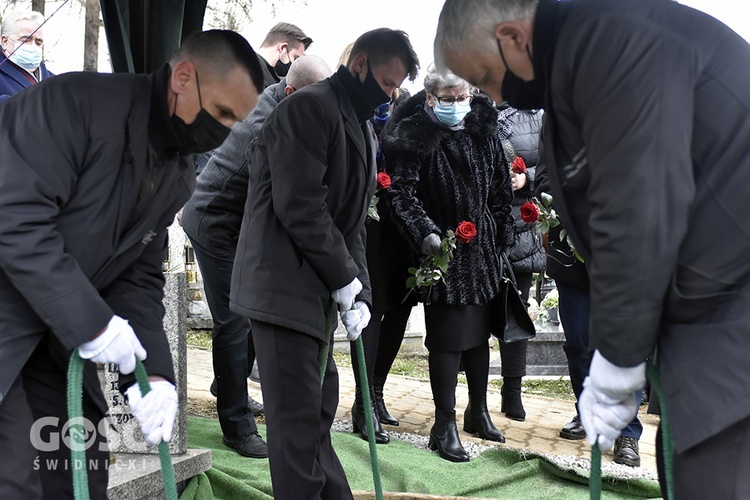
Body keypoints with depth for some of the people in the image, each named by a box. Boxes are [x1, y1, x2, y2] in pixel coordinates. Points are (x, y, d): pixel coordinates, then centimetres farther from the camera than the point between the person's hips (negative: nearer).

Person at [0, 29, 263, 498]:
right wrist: (91, 322, -25)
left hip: (54, 338, 8)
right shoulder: (76, 102, -18)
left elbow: (139, 278, 7)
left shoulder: (178, 178, 7)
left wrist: (153, 371, -8)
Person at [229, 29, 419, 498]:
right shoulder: (309, 107, -10)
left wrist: (359, 292, 6)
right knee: (298, 419, -6)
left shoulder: (364, 132, 19)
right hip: (283, 288, -10)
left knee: (320, 408, 17)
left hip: (318, 293, 10)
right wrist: (345, 279, -13)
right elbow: (299, 205, -19)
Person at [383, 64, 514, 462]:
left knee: (480, 331, 15)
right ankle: (444, 425, 8)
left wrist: (502, 233, 11)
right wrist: (423, 232, -28)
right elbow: (401, 190, -15)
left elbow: (500, 186, 14)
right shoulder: (415, 136, -11)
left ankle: (478, 410, 32)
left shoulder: (484, 129, 6)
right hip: (442, 249, -5)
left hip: (481, 247, 6)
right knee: (447, 338, -4)